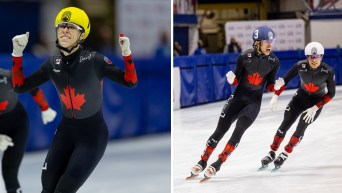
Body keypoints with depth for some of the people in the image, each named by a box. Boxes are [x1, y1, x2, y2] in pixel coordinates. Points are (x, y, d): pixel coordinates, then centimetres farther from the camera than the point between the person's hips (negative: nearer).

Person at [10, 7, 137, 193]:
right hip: (66, 130, 5)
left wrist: (126, 53, -30)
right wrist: (17, 53, -10)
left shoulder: (94, 60, -18)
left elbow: (130, 81, -15)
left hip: (93, 135, -5)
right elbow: (20, 85, 0)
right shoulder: (53, 64, -4)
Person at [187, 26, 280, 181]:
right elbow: (236, 81, -3)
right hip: (238, 97, 0)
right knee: (220, 130, 0)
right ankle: (202, 162, 14)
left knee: (239, 131, -15)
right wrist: (231, 79, -25)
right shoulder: (245, 57, -12)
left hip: (254, 102, 0)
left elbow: (269, 86, 2)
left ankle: (217, 165, -6)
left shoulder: (274, 62, -9)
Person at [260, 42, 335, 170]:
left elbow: (331, 94, -16)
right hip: (301, 96, 2)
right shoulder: (300, 66, -23)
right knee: (285, 124, -7)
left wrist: (315, 108, -20)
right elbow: (285, 80, -8)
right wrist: (275, 96, -12)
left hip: (317, 101, -2)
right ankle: (272, 153, 8)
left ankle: (284, 155, 1)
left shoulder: (328, 71, -25)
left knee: (301, 127, -14)